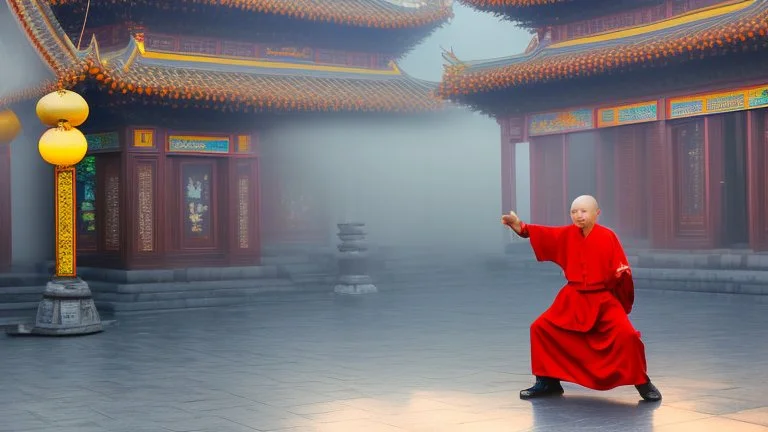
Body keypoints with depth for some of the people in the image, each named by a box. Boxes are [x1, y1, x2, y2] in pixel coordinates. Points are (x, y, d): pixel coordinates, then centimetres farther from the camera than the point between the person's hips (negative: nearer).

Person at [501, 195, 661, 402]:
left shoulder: (608, 237, -10)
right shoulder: (567, 235, 2)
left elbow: (622, 270, -7)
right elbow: (543, 234, -5)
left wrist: (622, 273, -30)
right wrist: (520, 226, -20)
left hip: (603, 300, -5)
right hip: (573, 300, 5)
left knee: (626, 334, -23)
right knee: (541, 328, 2)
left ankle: (642, 382, -1)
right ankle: (548, 382, 18)